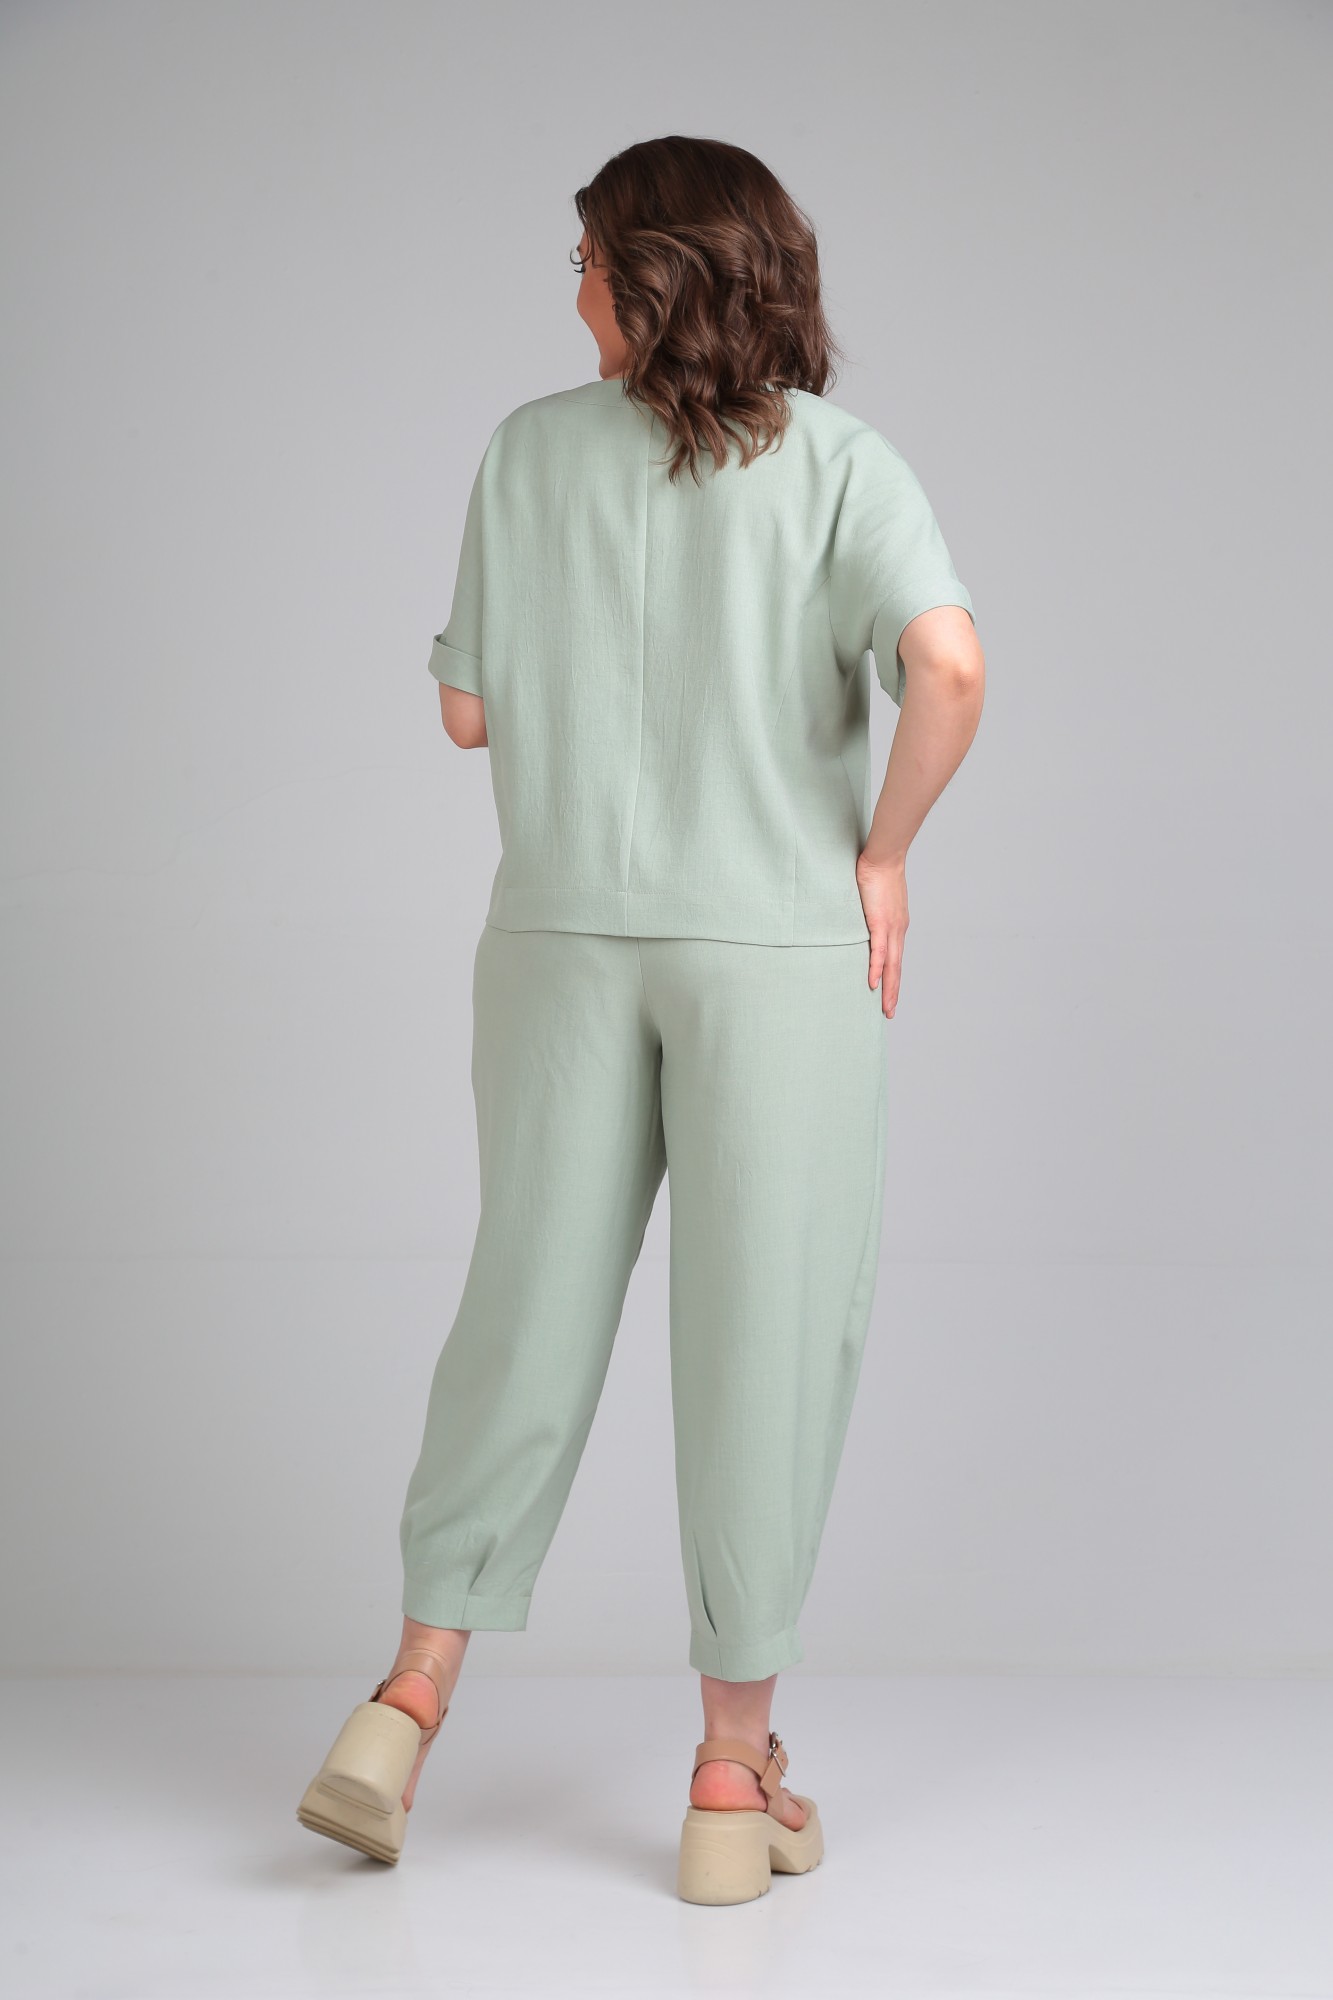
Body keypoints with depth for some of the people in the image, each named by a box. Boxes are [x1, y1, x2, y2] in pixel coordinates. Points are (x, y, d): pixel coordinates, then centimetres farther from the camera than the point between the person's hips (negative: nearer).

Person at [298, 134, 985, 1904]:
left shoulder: (533, 448, 2)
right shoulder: (841, 462, -5)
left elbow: (469, 711, 4)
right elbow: (945, 663, -22)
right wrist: (886, 852, -8)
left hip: (565, 940, 3)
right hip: (778, 946, -2)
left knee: (533, 1307, 13)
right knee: (763, 1337, 5)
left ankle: (408, 1706, 11)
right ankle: (736, 1772, 12)